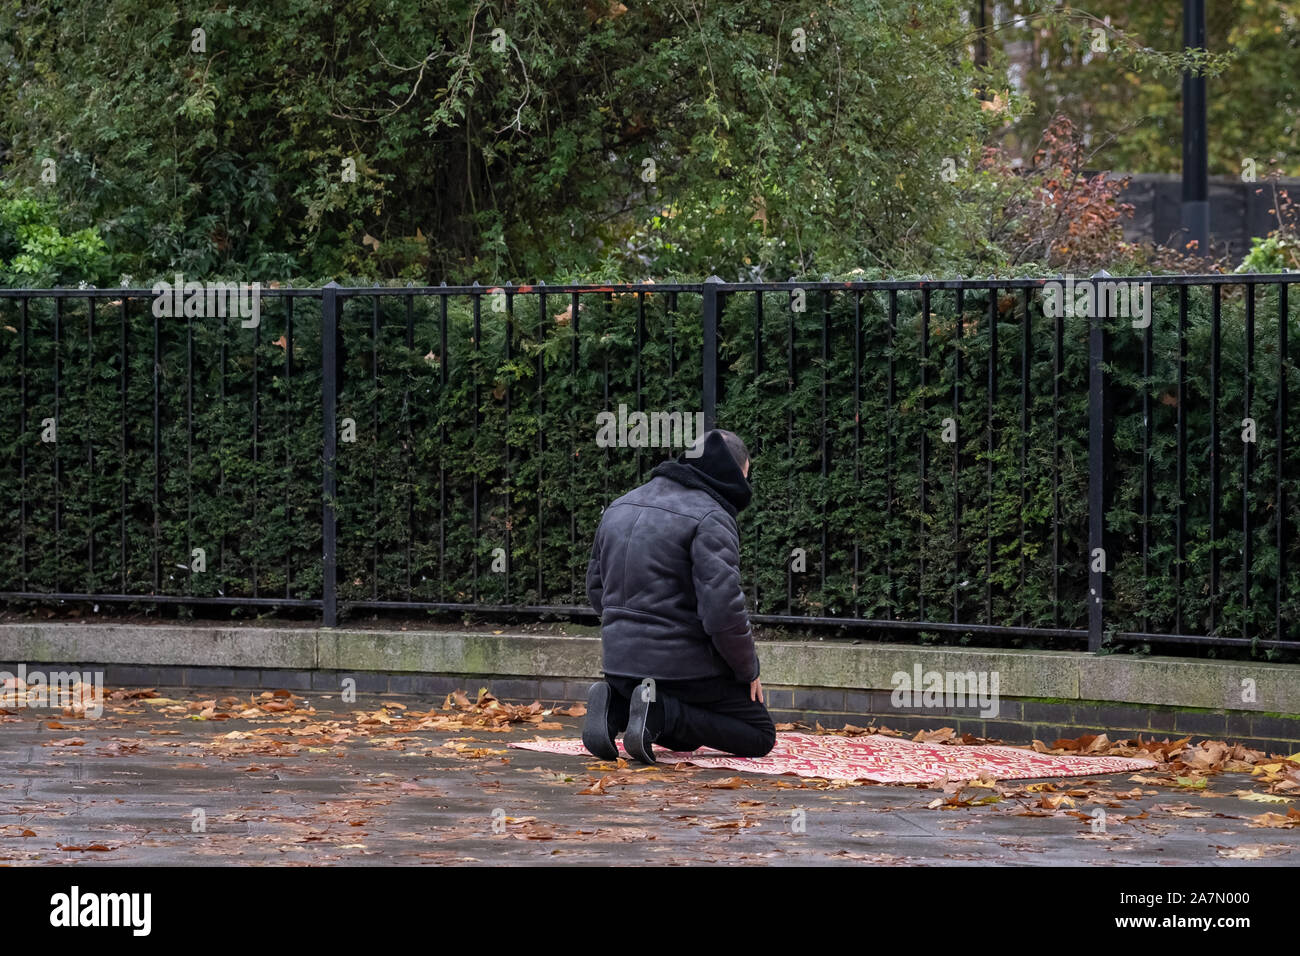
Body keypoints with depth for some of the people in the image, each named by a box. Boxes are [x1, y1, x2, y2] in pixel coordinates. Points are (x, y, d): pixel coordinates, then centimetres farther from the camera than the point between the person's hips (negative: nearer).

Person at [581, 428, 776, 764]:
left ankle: (616, 705, 0)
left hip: (620, 661, 8)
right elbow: (723, 610, -22)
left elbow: (596, 590, 18)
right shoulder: (711, 520, -15)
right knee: (759, 738, 7)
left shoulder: (620, 507, 12)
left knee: (686, 738, 28)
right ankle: (661, 713, -13)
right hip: (686, 666, -8)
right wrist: (749, 670, -7)